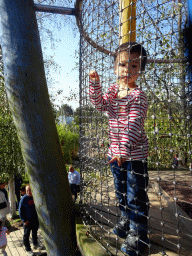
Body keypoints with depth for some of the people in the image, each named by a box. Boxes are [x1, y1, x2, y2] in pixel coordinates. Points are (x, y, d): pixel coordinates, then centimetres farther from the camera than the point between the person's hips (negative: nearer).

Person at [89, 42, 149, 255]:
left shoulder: (137, 95, -17)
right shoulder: (114, 89, 7)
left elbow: (133, 125, -26)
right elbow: (100, 104, 1)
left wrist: (124, 149, -35)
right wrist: (95, 83, -11)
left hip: (134, 153, -7)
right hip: (115, 151, 7)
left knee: (136, 195, 4)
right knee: (120, 191, 22)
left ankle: (137, 234, 23)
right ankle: (125, 221, 45)